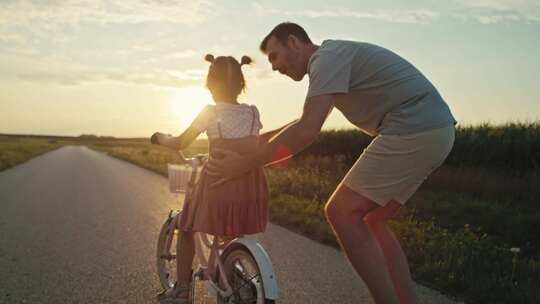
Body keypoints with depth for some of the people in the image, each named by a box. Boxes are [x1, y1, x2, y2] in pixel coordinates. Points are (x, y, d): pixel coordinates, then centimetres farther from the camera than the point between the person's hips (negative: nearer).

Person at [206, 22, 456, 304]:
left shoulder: (327, 57, -8)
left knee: (341, 212, -8)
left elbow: (306, 132, -20)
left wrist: (243, 164, -13)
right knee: (371, 222, 13)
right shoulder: (337, 56, 24)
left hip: (414, 130, -10)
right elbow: (306, 123, 34)